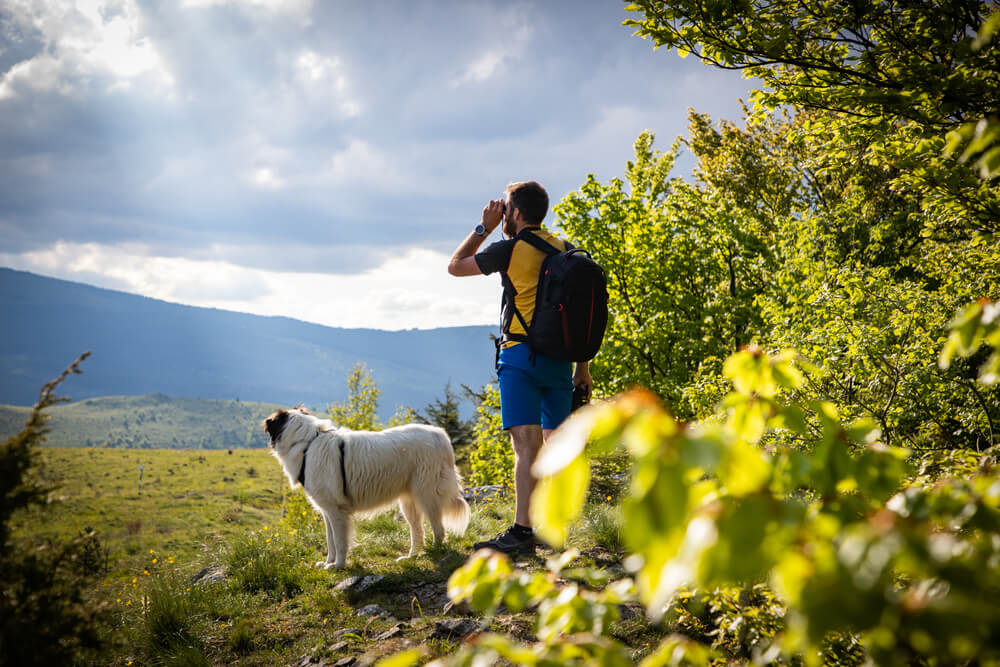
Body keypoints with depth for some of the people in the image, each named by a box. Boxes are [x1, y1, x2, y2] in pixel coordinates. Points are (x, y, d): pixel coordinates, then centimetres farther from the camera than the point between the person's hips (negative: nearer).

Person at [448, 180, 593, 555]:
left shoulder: (511, 250, -6)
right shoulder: (565, 250, 12)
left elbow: (455, 266, 5)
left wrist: (484, 227, 12)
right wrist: (582, 367, 17)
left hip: (521, 355, -6)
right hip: (560, 358, 6)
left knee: (527, 443, -13)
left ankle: (522, 532, -19)